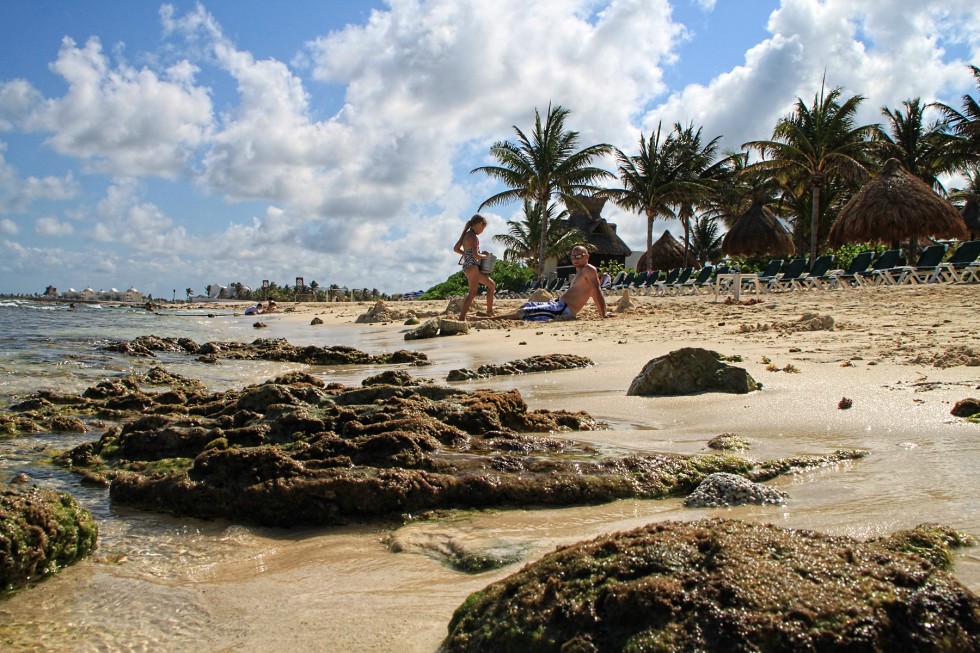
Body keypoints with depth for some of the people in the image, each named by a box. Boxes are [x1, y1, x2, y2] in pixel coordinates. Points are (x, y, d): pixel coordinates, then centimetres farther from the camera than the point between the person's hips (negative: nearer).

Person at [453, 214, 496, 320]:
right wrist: (485, 256, -2)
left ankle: (489, 311, 26)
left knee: (492, 285, 20)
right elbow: (476, 256, -21)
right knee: (473, 293, -14)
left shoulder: (466, 234, 13)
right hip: (472, 266, -10)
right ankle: (461, 318, -21)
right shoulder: (473, 237, -14)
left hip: (467, 266, 10)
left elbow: (456, 249, 20)